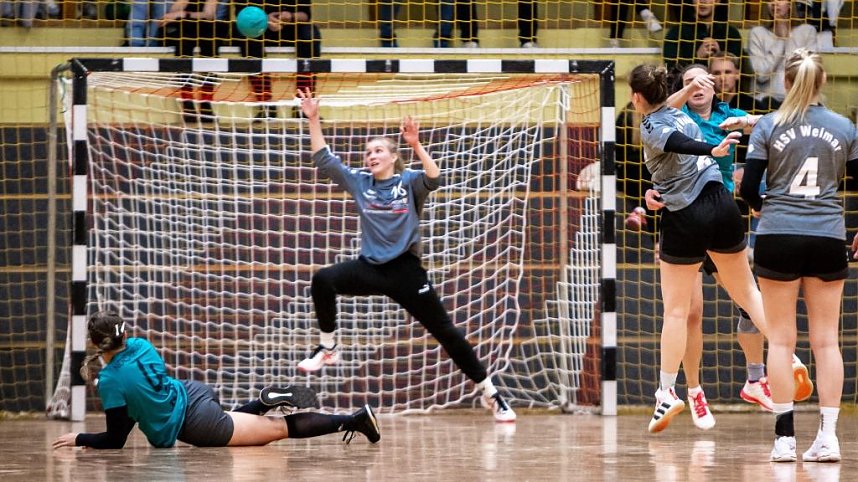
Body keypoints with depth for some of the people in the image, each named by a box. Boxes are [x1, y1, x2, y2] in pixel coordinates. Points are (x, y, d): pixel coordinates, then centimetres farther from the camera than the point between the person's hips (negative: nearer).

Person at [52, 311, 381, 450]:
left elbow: (116, 440, -12)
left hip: (194, 426, -6)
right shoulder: (140, 345, 1)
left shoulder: (111, 382, -19)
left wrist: (79, 440, 0)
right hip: (193, 393, 7)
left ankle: (355, 420, -2)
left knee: (280, 429, 0)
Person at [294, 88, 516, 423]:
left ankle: (490, 394, 5)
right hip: (369, 268, 3)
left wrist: (416, 146, -38)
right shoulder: (359, 182, 6)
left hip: (405, 270, -3)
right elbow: (324, 160, 2)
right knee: (323, 280, -23)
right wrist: (313, 121, -6)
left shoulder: (409, 182, -5)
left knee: (445, 331, -3)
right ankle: (327, 349, -9)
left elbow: (434, 180, -26)